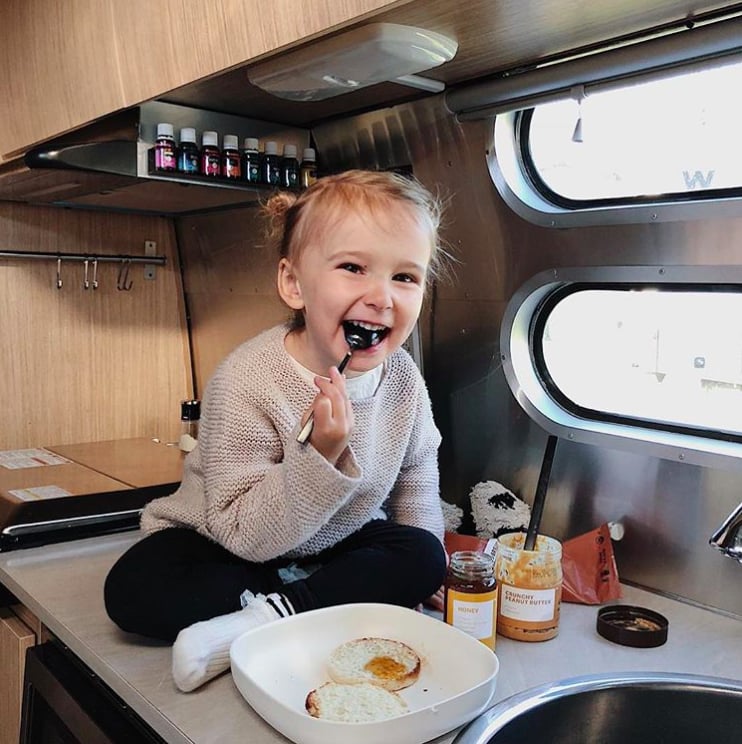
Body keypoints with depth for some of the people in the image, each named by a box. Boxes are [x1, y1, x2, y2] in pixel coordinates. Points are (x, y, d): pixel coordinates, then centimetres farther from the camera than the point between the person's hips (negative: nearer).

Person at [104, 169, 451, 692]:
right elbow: (244, 535, -28)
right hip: (225, 548, -4)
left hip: (337, 545, 5)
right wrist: (320, 457, -41)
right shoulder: (248, 382, -29)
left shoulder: (402, 376, -13)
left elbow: (416, 473, 7)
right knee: (133, 589, -25)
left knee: (424, 557, -18)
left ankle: (255, 625, -22)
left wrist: (421, 567, 2)